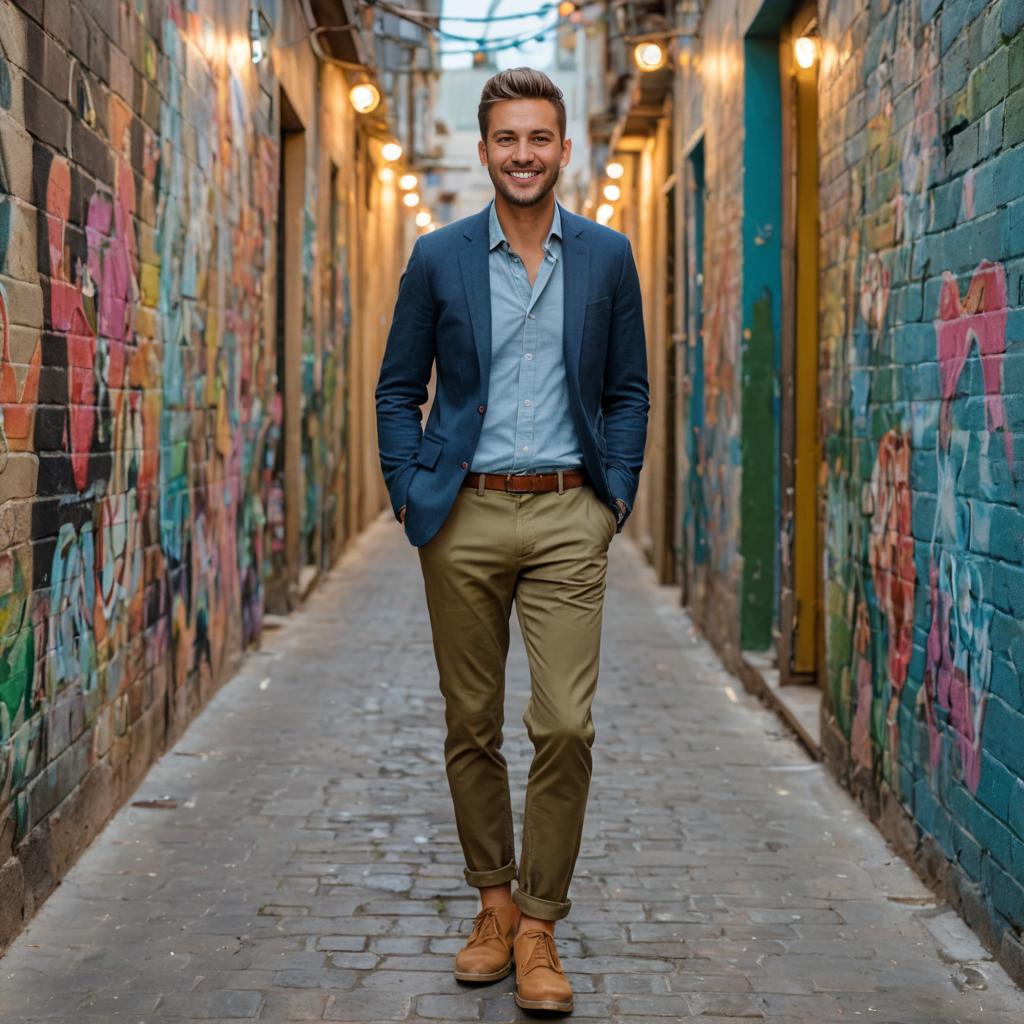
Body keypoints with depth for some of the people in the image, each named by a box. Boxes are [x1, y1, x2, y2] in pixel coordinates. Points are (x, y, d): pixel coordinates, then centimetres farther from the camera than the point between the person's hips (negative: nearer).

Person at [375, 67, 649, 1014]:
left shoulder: (607, 257, 5)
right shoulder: (438, 258, 4)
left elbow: (629, 392, 10)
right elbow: (399, 390, 8)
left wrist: (617, 500, 2)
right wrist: (409, 495, -1)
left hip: (566, 517, 0)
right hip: (465, 517, 1)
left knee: (565, 725, -8)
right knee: (472, 728, 8)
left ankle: (538, 921, 6)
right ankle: (494, 900, 24)